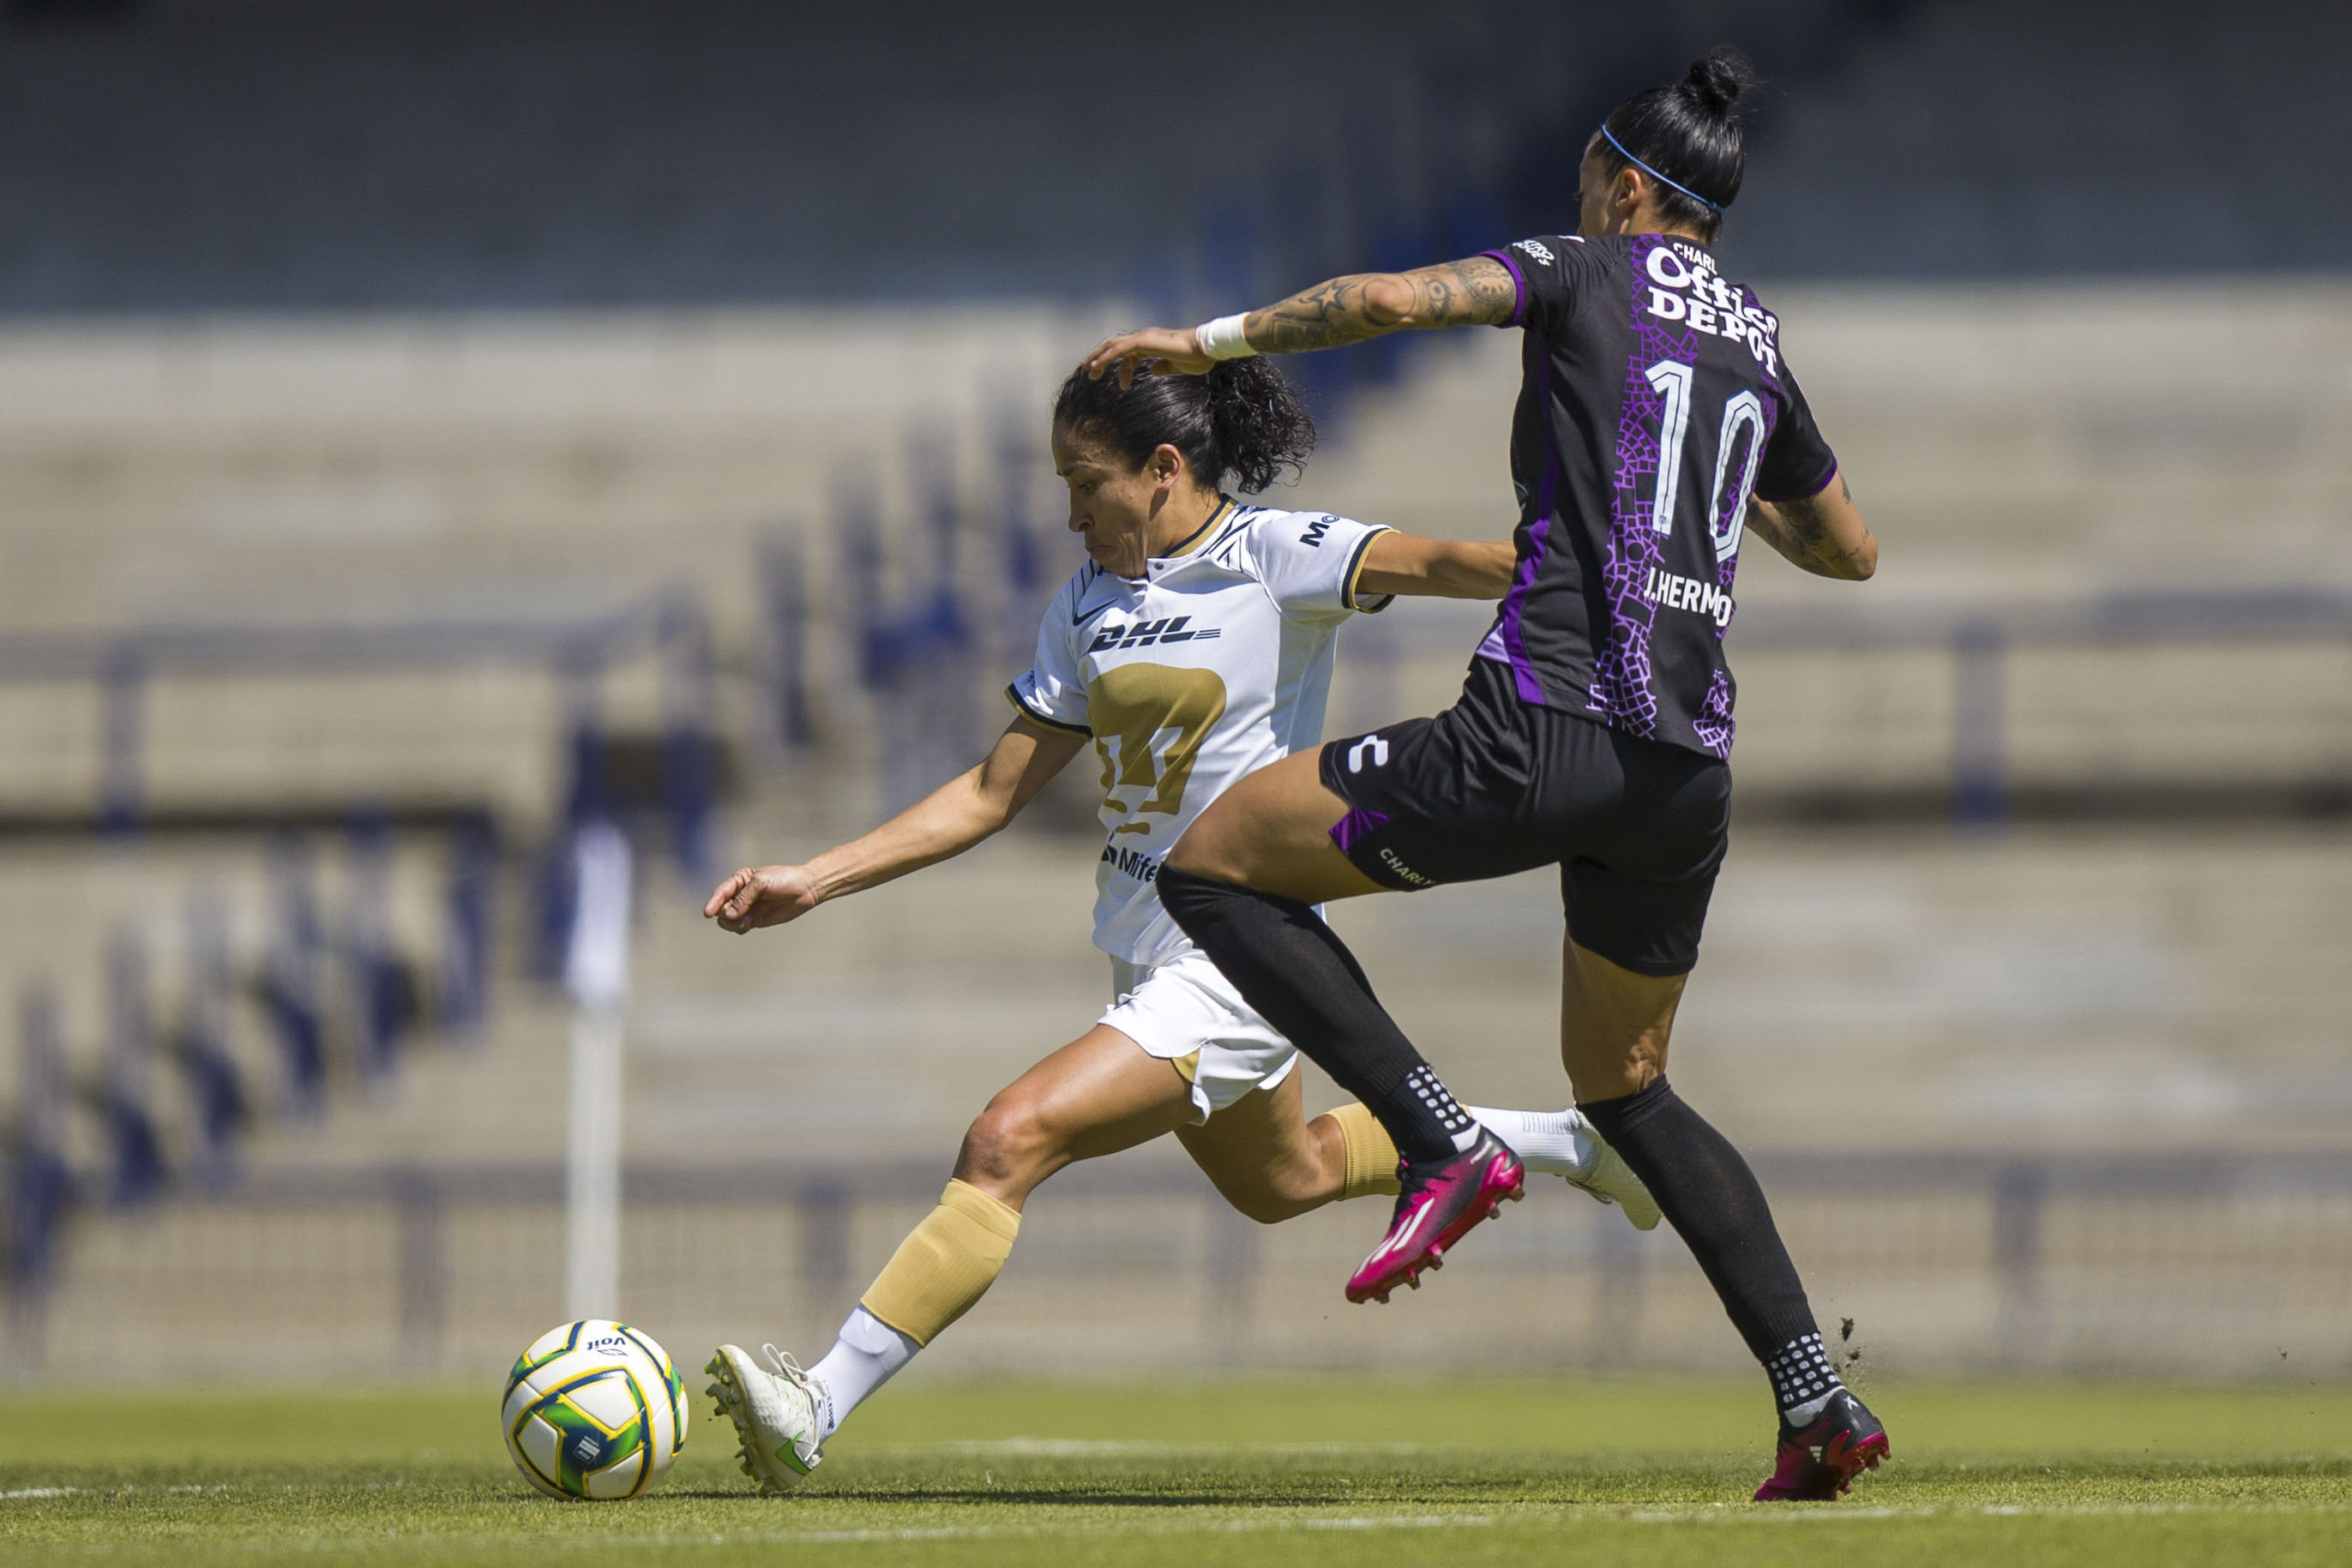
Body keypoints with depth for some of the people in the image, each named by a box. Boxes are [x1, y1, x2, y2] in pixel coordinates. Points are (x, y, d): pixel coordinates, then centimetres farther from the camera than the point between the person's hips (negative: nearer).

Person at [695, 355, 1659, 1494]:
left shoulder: (1277, 557, -12)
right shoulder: (1086, 607, 7)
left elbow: (1438, 564, -28)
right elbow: (994, 795, 10)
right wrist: (811, 881, 3)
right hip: (1148, 958, 9)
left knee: (1006, 1143, -20)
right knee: (1280, 1180, 29)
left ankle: (816, 1410, -23)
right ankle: (1559, 1144, 48)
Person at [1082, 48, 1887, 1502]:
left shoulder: (1588, 276, 2)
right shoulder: (1759, 345, 19)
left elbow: (1391, 297, -15)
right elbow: (1852, 549, 33)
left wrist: (1209, 340, -2)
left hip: (1542, 733, -7)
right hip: (1691, 769, 7)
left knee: (1213, 865, 5)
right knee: (1626, 1088, 26)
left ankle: (1447, 1145, -9)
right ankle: (1820, 1402, 13)